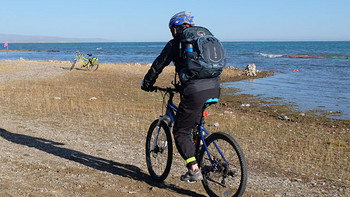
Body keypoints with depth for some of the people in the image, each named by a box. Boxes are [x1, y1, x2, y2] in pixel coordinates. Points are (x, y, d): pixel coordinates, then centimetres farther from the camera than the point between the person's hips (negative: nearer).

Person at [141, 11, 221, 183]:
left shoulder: (175, 43, 7)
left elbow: (158, 66, 12)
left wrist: (147, 84, 29)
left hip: (195, 93, -6)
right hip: (214, 90, 7)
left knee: (181, 132, 8)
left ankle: (194, 170, 2)